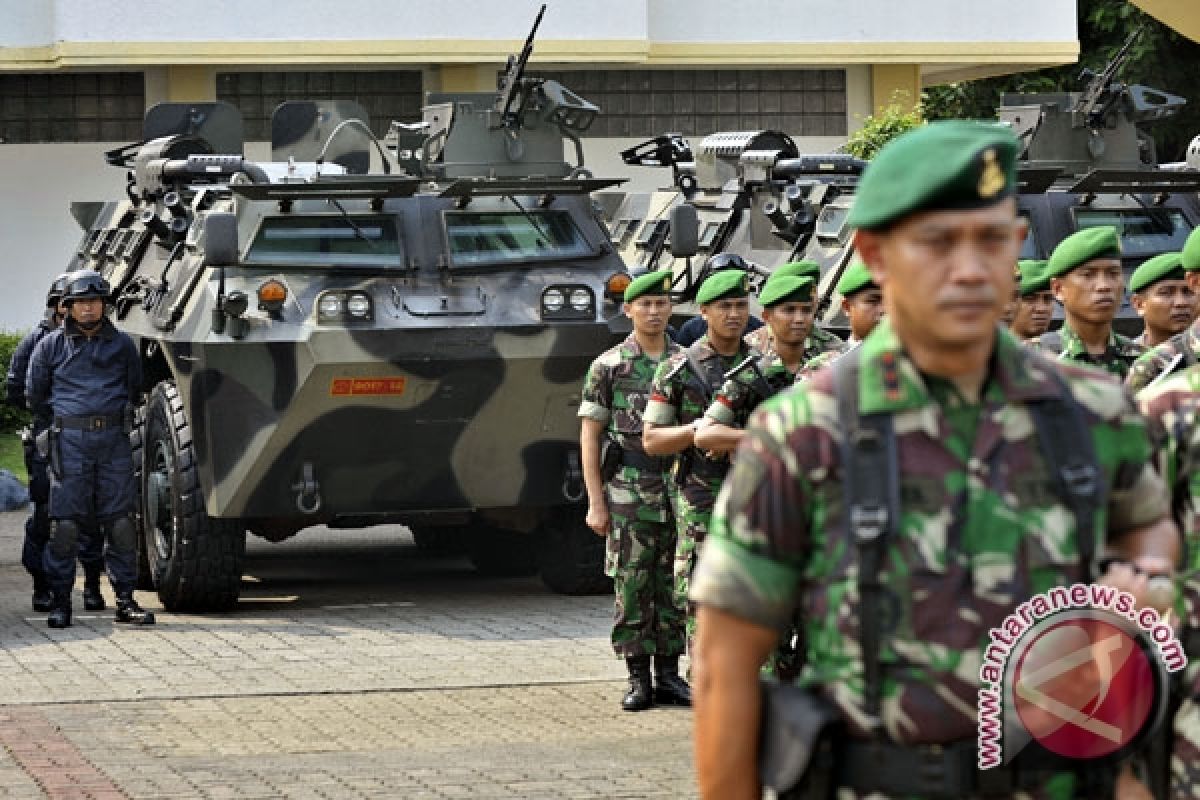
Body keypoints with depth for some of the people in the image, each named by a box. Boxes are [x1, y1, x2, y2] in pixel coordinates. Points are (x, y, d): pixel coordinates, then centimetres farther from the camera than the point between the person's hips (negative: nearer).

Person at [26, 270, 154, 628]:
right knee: (65, 522, -5)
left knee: (119, 522, 1)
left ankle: (125, 600, 7)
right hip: (69, 442, -2)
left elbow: (135, 387, 21)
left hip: (113, 439, 2)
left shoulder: (121, 343, 9)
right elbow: (35, 396, 13)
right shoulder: (51, 345, 5)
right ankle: (61, 602, 0)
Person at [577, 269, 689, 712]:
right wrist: (596, 503, -6)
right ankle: (638, 679, 4)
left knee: (674, 587, 5)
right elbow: (589, 437, 0)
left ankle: (669, 675, 12)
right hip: (628, 495, -3)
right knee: (632, 589, -1)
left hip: (678, 492, 3)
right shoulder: (608, 366, 0)